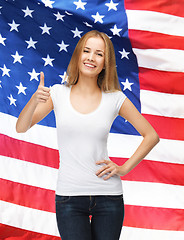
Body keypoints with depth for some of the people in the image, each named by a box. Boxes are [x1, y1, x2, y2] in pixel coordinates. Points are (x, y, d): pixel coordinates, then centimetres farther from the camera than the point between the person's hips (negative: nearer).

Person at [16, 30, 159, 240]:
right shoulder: (58, 94, 2)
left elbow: (151, 136, 8)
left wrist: (124, 168, 0)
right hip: (69, 195, 0)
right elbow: (20, 128, -4)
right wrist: (34, 100, -22)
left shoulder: (115, 99, 1)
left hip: (108, 195, 1)